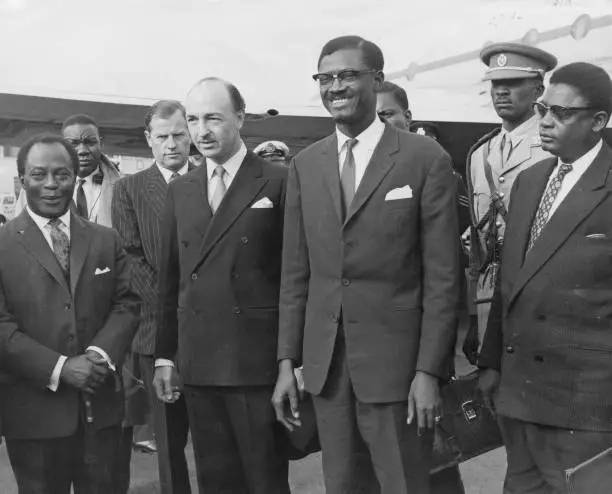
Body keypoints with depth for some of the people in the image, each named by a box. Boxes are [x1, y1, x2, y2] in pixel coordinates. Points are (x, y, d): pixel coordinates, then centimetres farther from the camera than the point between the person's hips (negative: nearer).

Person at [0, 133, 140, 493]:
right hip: (34, 410, -3)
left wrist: (101, 353, -14)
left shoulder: (107, 241, 9)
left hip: (100, 406, 3)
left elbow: (127, 304, 5)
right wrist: (60, 368, -17)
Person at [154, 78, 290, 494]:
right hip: (197, 365, 5)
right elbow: (170, 278, 12)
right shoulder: (180, 190, 12)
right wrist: (165, 354, 10)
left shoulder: (278, 182, -5)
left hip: (258, 361, -5)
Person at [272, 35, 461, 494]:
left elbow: (442, 276, -7)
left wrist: (429, 371, -11)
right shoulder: (305, 165, 8)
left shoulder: (426, 159, -6)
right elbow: (295, 271, 8)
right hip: (324, 361, 4)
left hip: (396, 360, -4)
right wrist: (287, 361, 5)